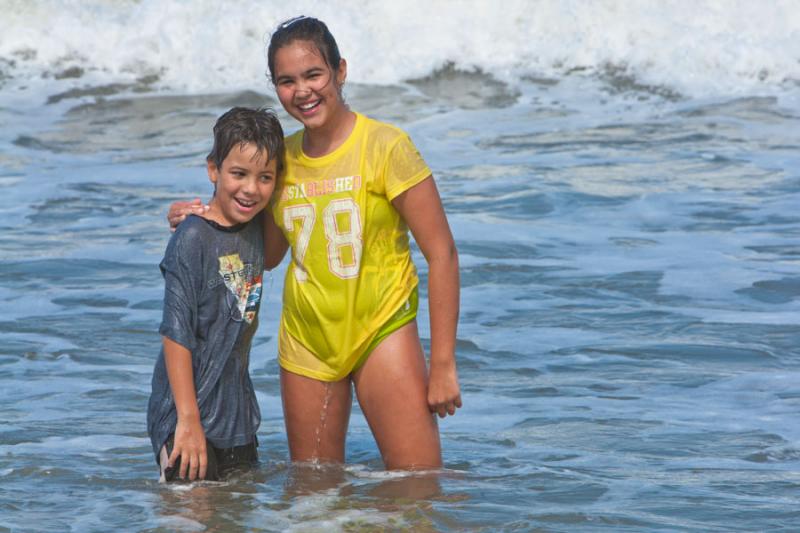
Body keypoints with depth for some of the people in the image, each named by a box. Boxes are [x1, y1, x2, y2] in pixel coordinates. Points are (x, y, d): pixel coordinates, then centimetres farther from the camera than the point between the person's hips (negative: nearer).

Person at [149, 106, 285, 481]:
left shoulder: (255, 230, 6)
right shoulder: (191, 240, -15)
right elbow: (176, 335, -18)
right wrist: (188, 419, -21)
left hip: (238, 420, 7)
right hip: (187, 416, -7)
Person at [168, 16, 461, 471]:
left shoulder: (385, 146, -11)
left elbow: (442, 253, -10)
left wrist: (444, 364, -13)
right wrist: (206, 222, 1)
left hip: (381, 328, -5)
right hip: (307, 341, 5)